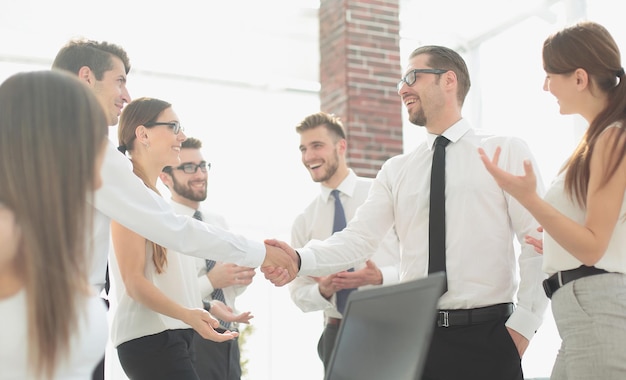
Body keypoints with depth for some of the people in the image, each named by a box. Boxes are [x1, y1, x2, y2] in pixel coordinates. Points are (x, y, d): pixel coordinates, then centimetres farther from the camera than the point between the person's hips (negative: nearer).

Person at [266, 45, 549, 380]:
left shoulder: (506, 151, 3)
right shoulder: (396, 171, 12)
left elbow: (538, 242, -3)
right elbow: (359, 238, 0)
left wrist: (524, 323, -11)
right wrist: (298, 260, -18)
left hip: (487, 339, -3)